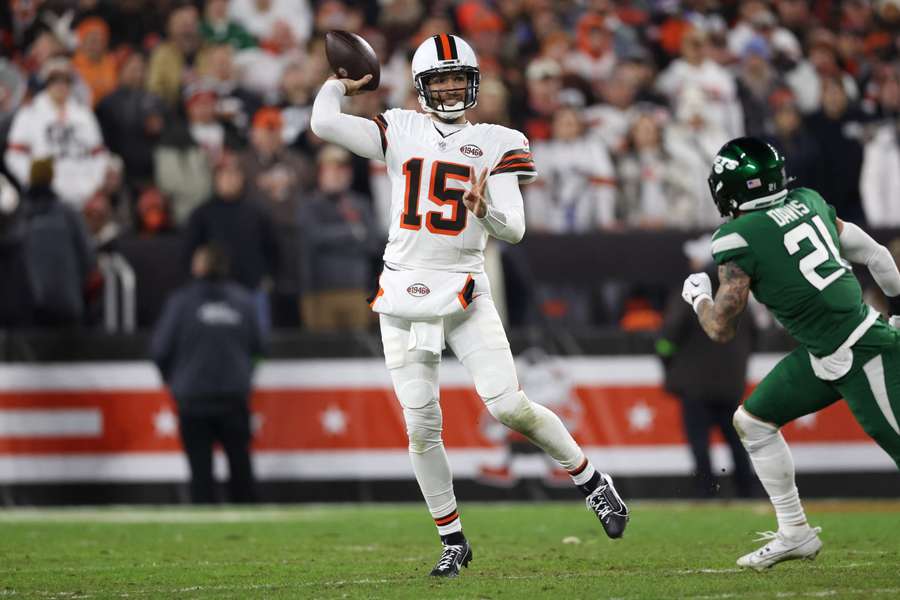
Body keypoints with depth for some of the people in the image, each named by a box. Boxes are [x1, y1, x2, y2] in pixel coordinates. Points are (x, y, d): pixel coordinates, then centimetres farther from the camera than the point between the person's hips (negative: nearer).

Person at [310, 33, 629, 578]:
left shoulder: (496, 144, 4)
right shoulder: (400, 131, 8)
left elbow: (514, 230, -3)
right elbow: (324, 124, -4)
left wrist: (485, 209, -23)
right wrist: (341, 85, 13)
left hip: (464, 290, -2)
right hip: (404, 287, 2)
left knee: (509, 406, -12)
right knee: (422, 427, -2)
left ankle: (591, 480, 10)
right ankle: (453, 541, 11)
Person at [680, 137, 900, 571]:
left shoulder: (739, 239, -14)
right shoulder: (808, 202, 7)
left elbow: (721, 328, -8)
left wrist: (697, 295, 12)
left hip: (860, 357, -9)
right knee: (752, 421, 16)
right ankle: (794, 533, 23)